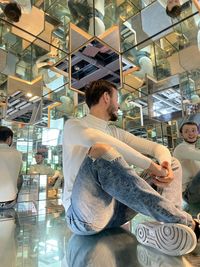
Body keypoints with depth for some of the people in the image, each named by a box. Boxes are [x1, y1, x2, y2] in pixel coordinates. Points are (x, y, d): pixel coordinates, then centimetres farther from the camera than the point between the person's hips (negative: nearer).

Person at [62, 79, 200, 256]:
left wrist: (166, 166, -13)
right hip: (84, 214, -6)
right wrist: (150, 165, -22)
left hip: (116, 209, 7)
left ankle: (163, 229, -26)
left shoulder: (115, 132, 17)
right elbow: (103, 143, -24)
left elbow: (158, 148, 9)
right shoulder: (73, 125, -1)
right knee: (101, 151, -35)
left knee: (173, 163, 5)